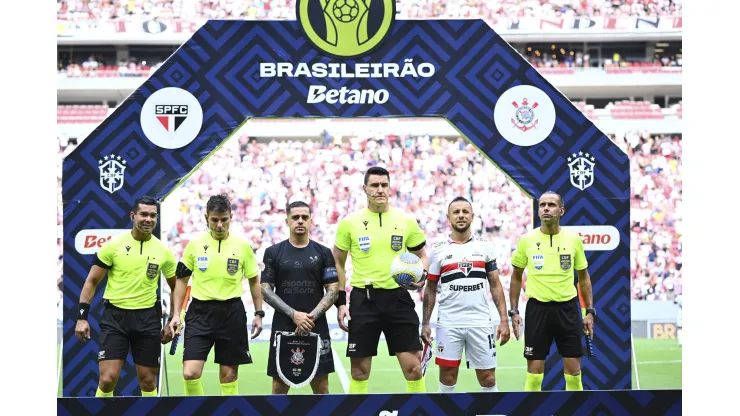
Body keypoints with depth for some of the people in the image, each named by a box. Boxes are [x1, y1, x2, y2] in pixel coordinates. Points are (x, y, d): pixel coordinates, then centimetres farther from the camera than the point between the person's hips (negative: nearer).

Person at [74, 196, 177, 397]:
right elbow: (91, 282, 1)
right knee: (108, 378, -11)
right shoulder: (113, 245, -5)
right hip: (115, 315, -2)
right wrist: (82, 317, -6)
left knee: (148, 381, 5)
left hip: (148, 319, 2)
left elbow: (175, 287, 15)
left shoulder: (163, 251, 2)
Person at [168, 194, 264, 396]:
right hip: (200, 313, 0)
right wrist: (176, 314, 4)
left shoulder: (243, 246, 0)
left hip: (232, 313, 0)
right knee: (190, 373, -12)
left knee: (229, 374, 5)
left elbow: (254, 281, 11)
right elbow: (182, 280, 9)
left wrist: (258, 314, 7)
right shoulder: (194, 244, 1)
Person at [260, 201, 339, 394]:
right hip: (283, 327, 0)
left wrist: (312, 316, -12)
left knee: (321, 387, 0)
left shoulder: (323, 253, 6)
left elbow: (333, 289, 3)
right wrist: (294, 315, -12)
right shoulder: (273, 253, 4)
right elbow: (266, 290, 0)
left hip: (316, 327, 0)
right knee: (279, 386, 1)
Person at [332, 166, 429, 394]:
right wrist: (340, 301, 2)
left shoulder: (406, 221, 3)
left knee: (413, 367, -2)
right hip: (363, 299, -1)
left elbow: (421, 255, 14)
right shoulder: (350, 222, 0)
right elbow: (338, 262, 9)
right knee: (359, 370, 3)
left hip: (398, 297, 1)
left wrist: (421, 275, -8)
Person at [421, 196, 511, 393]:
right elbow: (430, 289, 8)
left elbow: (495, 285, 7)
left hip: (480, 322, 0)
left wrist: (504, 320, -1)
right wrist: (425, 323, 1)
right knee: (447, 380, 2)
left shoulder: (485, 246, 6)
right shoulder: (438, 250, 4)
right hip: (448, 323, 0)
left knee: (488, 380, 1)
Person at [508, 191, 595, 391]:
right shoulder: (527, 240, 0)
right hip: (537, 308, -1)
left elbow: (583, 277, 11)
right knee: (534, 370, 0)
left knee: (574, 370, 2)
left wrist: (590, 311, 6)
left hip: (567, 308, 1)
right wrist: (514, 311, 4)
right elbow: (516, 277, 10)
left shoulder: (574, 239, 2)